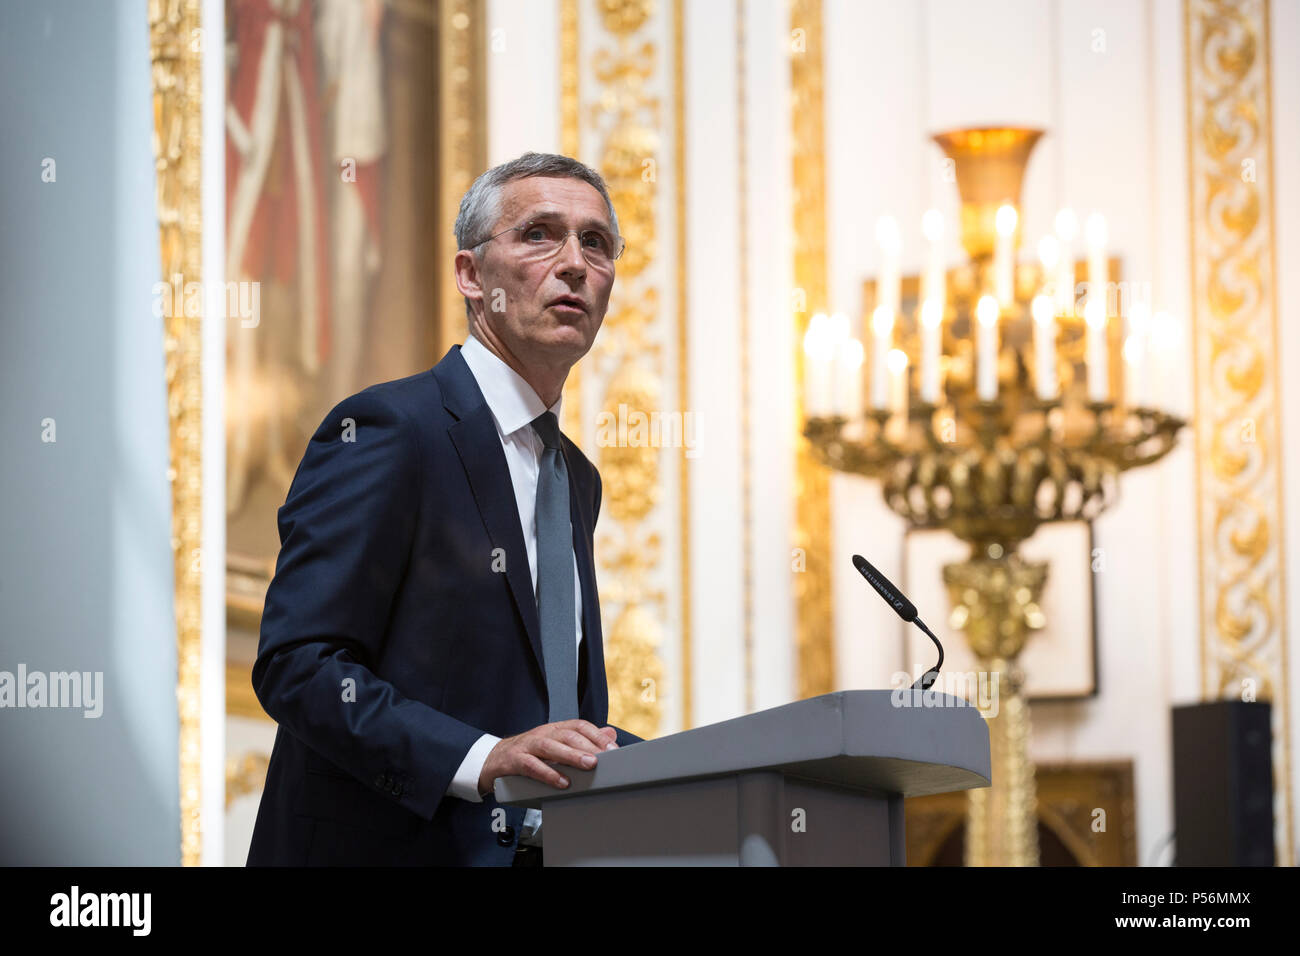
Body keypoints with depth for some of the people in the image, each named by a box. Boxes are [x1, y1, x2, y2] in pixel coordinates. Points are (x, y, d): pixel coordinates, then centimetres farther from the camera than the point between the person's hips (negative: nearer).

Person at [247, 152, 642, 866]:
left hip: (538, 848, 7)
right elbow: (298, 664, -16)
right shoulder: (383, 429, -7)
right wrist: (483, 760, -25)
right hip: (385, 848, -6)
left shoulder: (576, 479, 19)